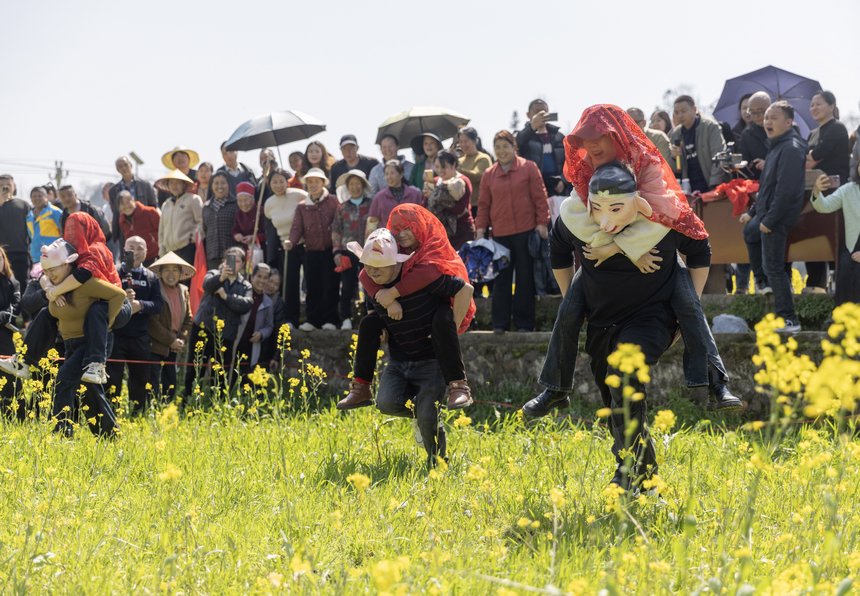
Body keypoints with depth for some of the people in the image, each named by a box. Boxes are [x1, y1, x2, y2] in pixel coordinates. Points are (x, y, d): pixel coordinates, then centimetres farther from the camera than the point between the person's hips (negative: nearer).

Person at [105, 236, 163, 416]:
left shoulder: (152, 278, 13)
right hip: (116, 335, -4)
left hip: (140, 338, 4)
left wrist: (140, 305, -18)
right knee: (112, 380, -7)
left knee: (141, 380, 10)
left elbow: (158, 305, 1)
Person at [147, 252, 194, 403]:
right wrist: (171, 341, -12)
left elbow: (188, 319, 16)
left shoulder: (183, 291, 10)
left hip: (173, 349, 7)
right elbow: (152, 322, -15)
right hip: (155, 346, -7)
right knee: (153, 386, -8)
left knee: (170, 386, 11)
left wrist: (182, 340, 0)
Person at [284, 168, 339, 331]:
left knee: (330, 285, -1)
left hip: (330, 250, -3)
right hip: (311, 252, 3)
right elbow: (297, 227, 6)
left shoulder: (333, 201, 1)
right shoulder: (302, 206, 10)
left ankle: (330, 319, 4)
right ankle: (312, 319, 10)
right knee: (313, 287, 4)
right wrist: (291, 241, -13)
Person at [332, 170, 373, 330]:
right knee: (347, 286, -1)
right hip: (348, 253, 1)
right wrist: (337, 252, 1)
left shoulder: (372, 204, 5)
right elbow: (336, 231, 10)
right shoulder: (342, 208, 10)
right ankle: (346, 319, 4)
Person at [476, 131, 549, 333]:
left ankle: (524, 322, 9)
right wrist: (481, 229, 6)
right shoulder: (489, 174, 8)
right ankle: (500, 323, 9)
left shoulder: (528, 168, 1)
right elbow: (484, 204, 12)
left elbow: (540, 197, 0)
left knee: (525, 277, 3)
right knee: (501, 278, 3)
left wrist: (542, 223, -5)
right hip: (500, 233, 2)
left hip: (525, 231, -2)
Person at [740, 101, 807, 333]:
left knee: (773, 267, -10)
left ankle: (789, 320, -8)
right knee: (750, 232, 36)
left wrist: (770, 220, -26)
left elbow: (786, 189, -28)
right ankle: (762, 280, 51)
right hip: (765, 214, 11)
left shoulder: (791, 149, -22)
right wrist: (753, 212, 22)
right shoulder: (778, 146, 12)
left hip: (776, 218, -11)